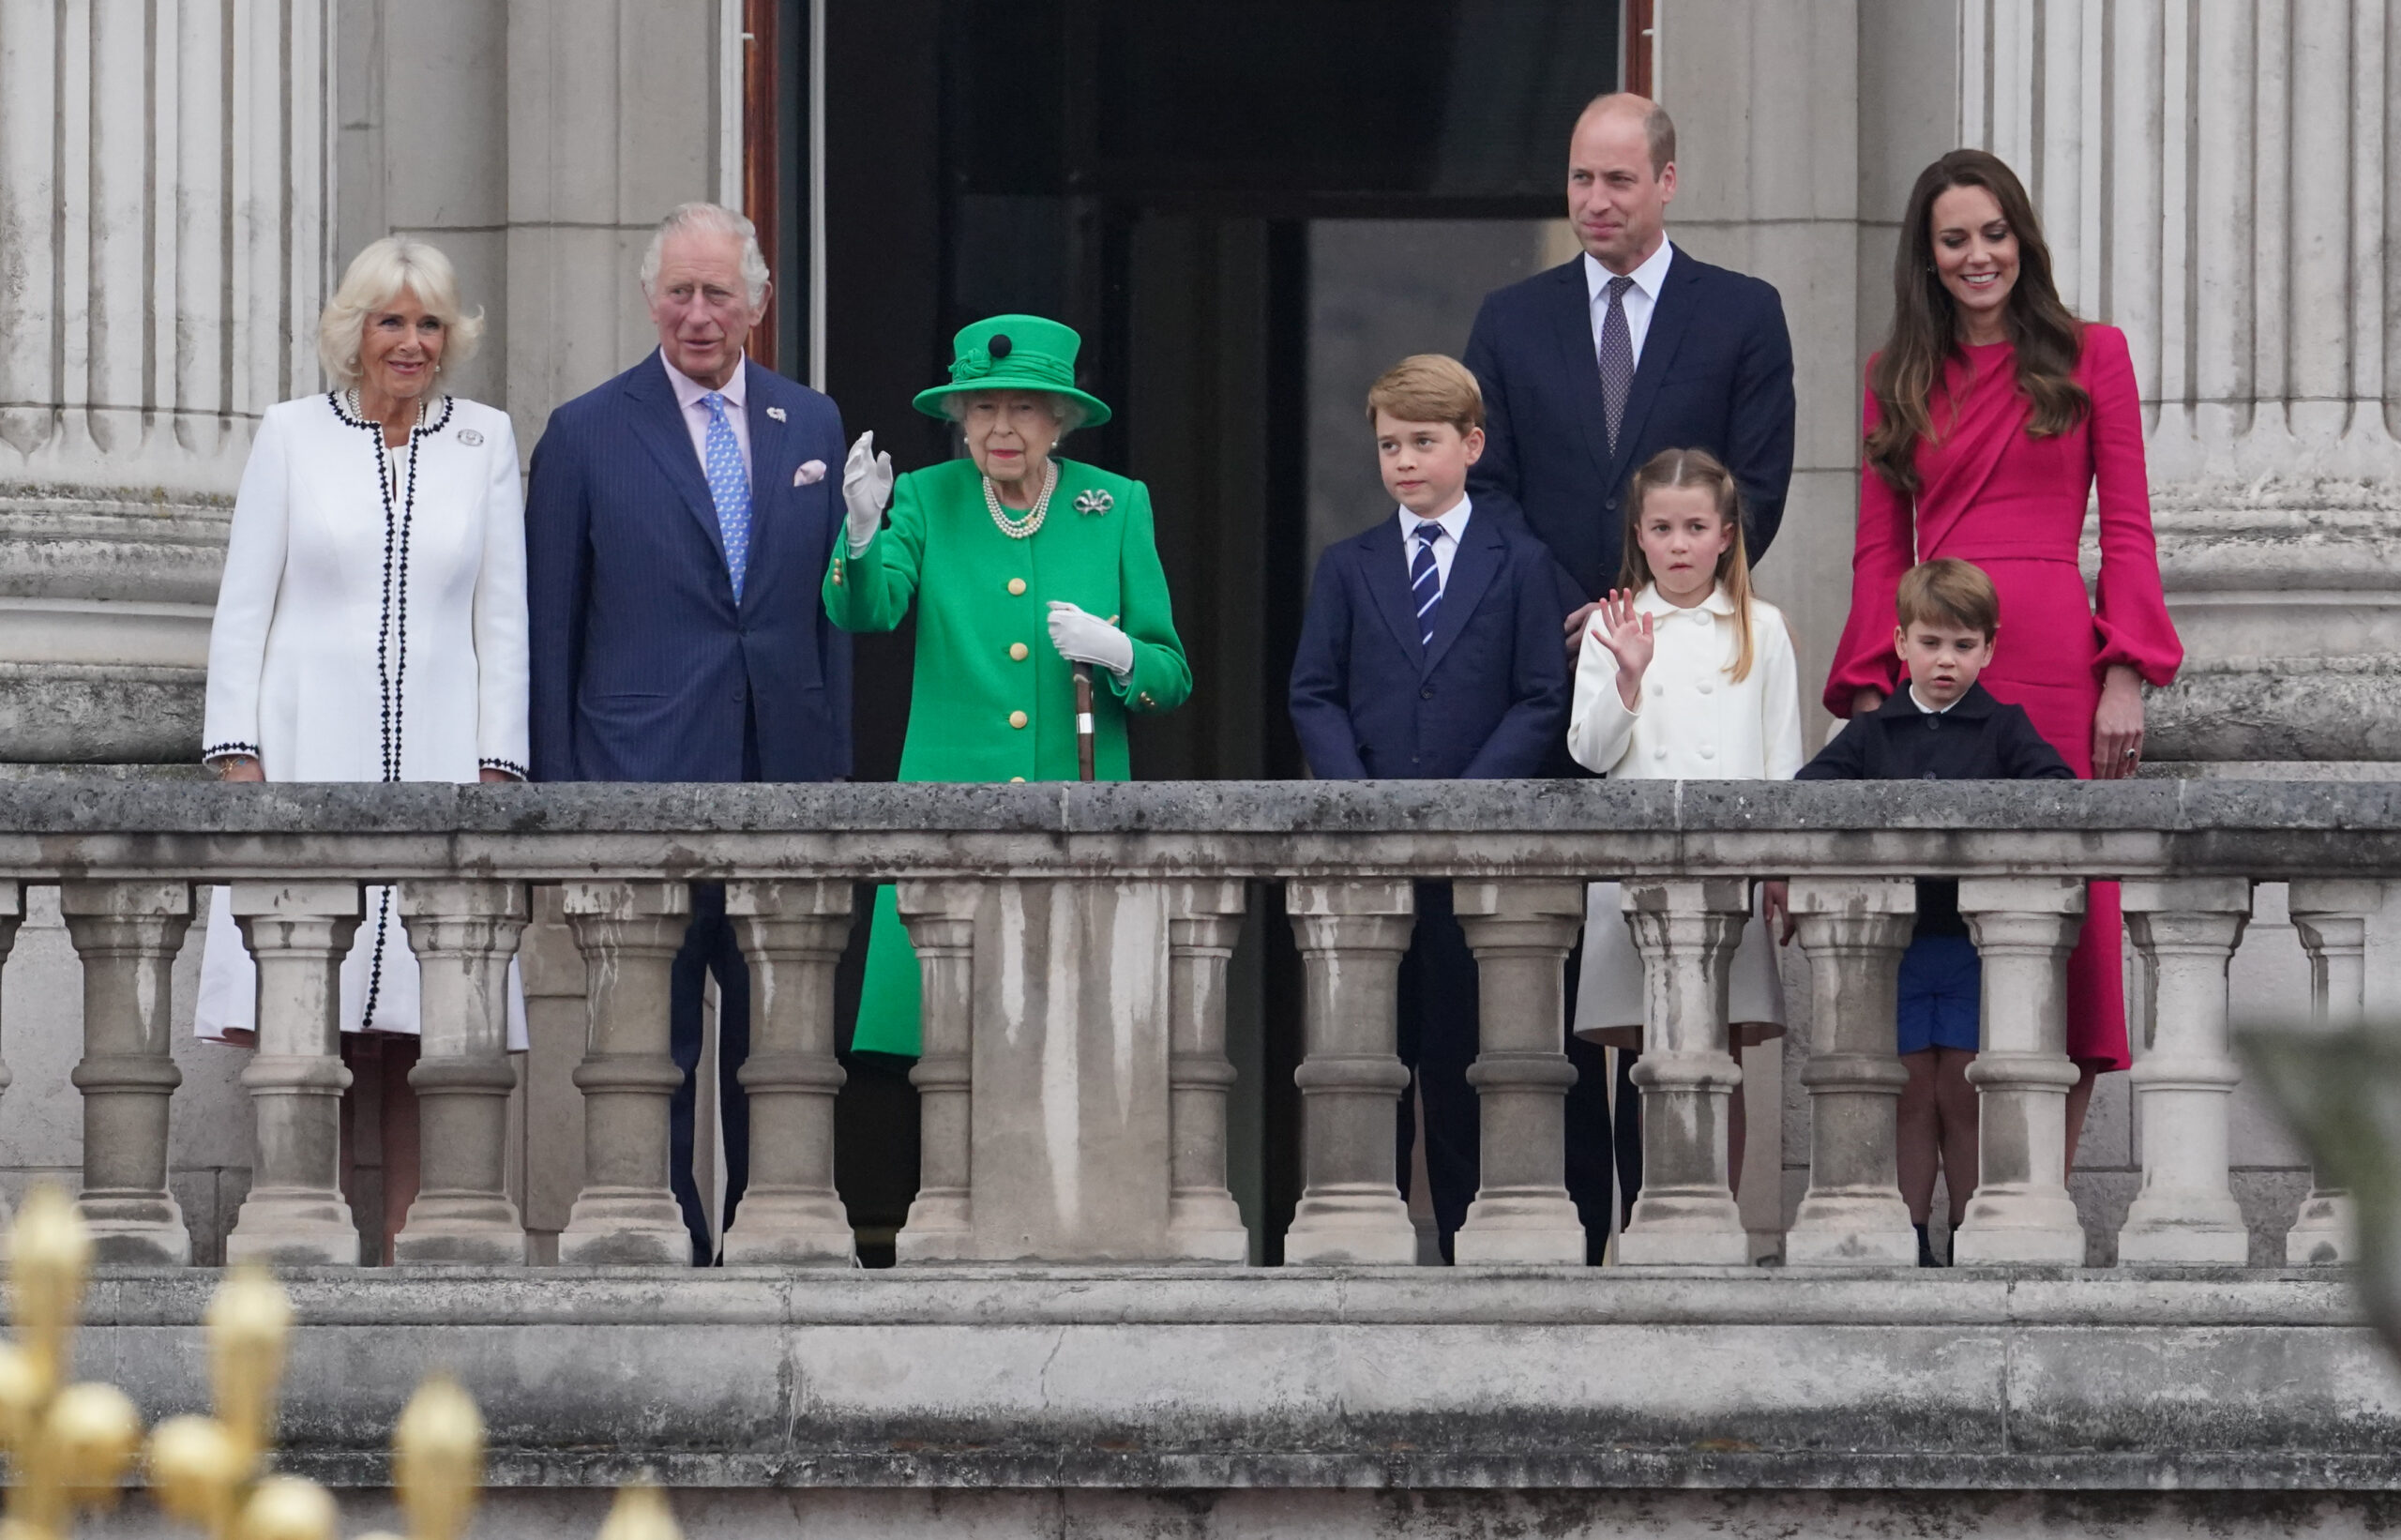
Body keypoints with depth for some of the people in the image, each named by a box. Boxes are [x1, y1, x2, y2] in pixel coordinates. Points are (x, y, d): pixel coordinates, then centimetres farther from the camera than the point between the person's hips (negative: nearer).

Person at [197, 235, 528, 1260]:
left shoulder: (485, 443, 11)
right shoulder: (292, 436, 8)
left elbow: (503, 620, 11)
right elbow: (242, 608, 7)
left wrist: (497, 765, 2)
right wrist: (237, 753, -2)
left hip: (437, 757, 1)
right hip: (306, 752, -1)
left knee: (418, 1031, -5)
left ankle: (403, 1244, -4)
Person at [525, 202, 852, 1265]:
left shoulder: (811, 427, 12)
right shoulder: (586, 436, 1)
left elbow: (835, 609, 14)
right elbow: (549, 633, 2)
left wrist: (835, 768, 8)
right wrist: (556, 793, -3)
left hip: (783, 778, 3)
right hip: (645, 779, -3)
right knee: (650, 1047, -3)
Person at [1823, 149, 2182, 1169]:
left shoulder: (2089, 357, 8)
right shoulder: (1898, 377, 15)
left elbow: (2127, 530, 5)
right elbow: (1881, 548, 13)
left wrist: (2126, 677, -5)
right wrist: (1870, 691, 2)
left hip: (2054, 662, -2)